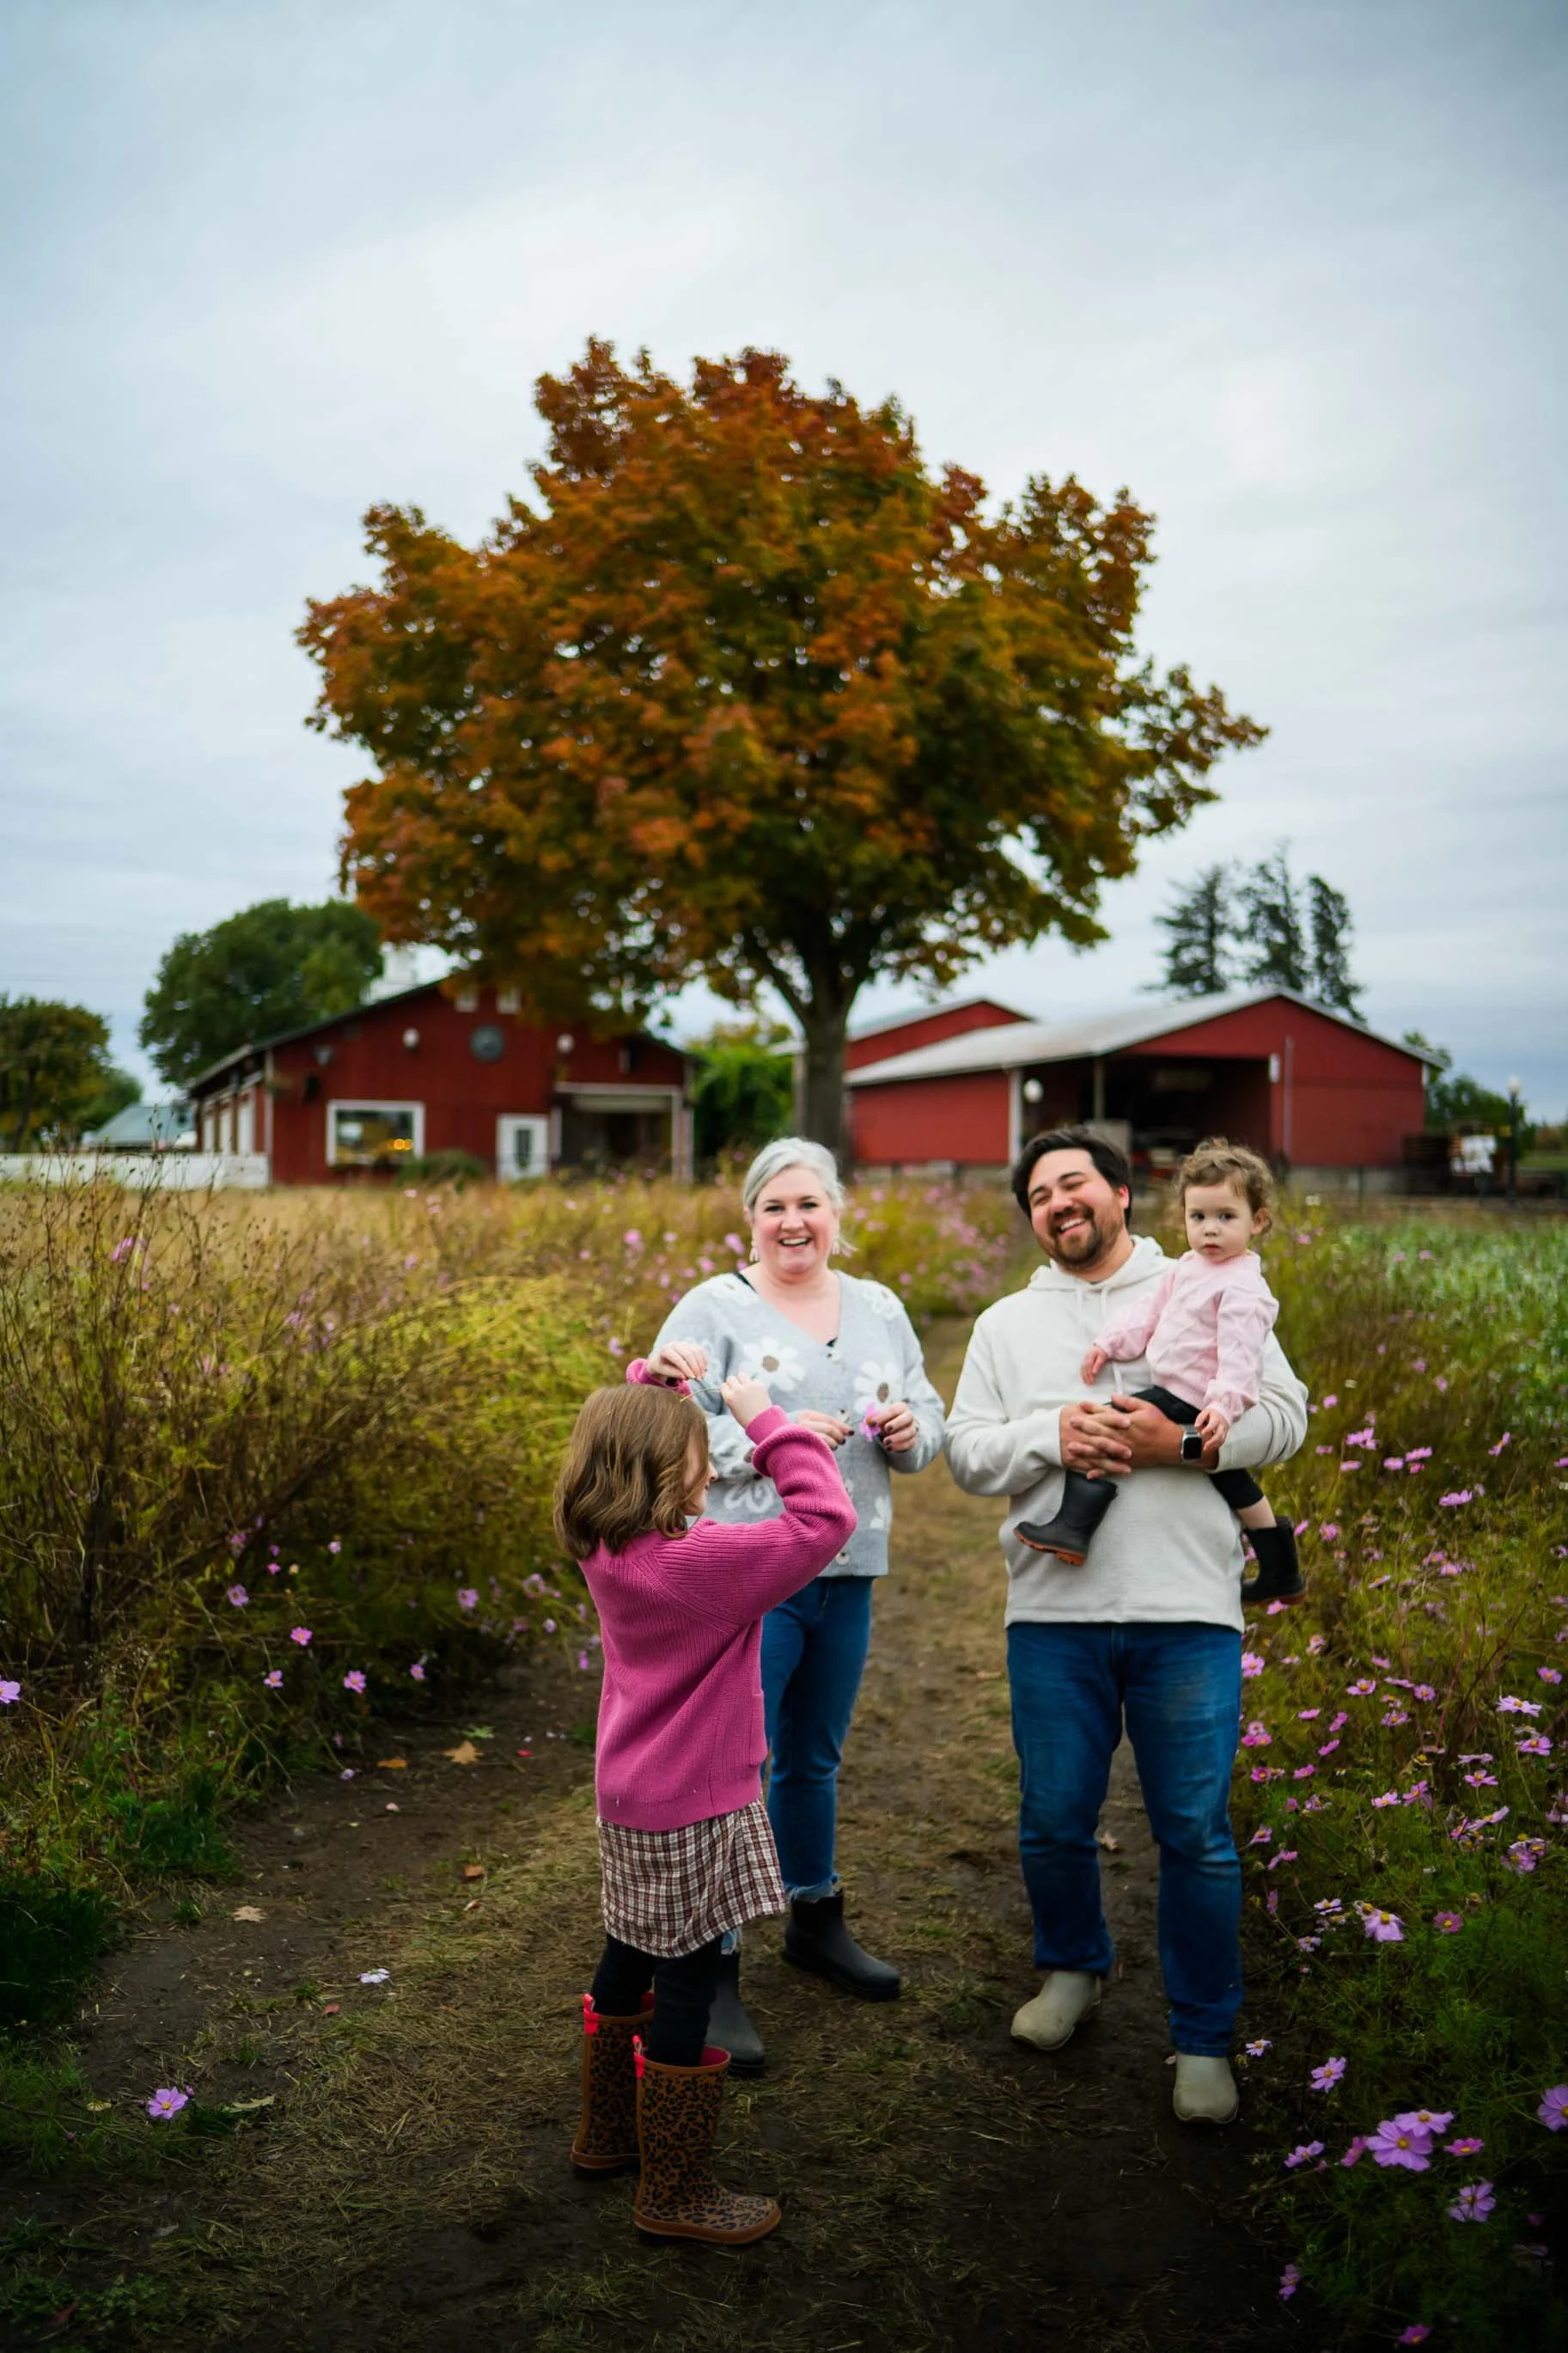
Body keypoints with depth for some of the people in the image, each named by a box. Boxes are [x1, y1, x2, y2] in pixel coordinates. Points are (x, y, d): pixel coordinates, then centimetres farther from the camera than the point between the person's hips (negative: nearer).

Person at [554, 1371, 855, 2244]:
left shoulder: (611, 1551, -2)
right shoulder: (700, 1562, -27)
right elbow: (827, 1519, -28)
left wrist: (661, 1397, -1)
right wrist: (768, 1422, -22)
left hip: (635, 1797, 9)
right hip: (691, 1810, -9)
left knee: (632, 1962, 24)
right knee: (685, 1985, 4)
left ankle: (609, 2133, 42)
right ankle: (677, 2191, 18)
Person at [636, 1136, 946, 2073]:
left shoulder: (880, 1310, 11)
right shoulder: (713, 1309, -6)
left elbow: (929, 1422, 16)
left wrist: (909, 1429, -7)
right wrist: (770, 1439, -23)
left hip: (847, 1574, 5)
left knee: (814, 1759, 21)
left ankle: (817, 1918, 41)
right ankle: (712, 1971, 11)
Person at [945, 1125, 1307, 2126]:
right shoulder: (1007, 1324, 14)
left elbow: (1285, 1414, 2)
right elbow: (966, 1451, 7)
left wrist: (1182, 1442, -14)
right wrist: (1052, 1436, -12)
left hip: (1188, 1612, -2)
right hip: (1054, 1610, 2)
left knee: (1196, 1833, 3)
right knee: (1054, 1820, 12)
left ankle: (1204, 2037, 22)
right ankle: (1074, 1966, 40)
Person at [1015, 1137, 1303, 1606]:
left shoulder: (1243, 1287, -17)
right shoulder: (1188, 1267, 10)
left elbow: (1239, 1351, -26)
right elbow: (1149, 1311, 15)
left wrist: (1225, 1404, -36)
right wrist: (1110, 1343, 6)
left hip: (1189, 1406, -11)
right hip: (1176, 1395, 11)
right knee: (1232, 1481, 23)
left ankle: (1073, 1527, -19)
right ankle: (1281, 1574, 38)